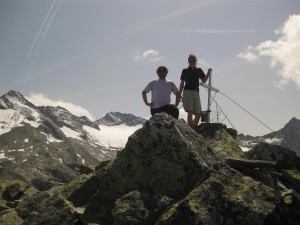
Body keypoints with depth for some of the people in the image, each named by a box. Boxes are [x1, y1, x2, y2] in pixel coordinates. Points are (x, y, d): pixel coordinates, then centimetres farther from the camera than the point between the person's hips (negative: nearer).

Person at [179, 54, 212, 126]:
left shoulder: (199, 70, 15)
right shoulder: (185, 71, 8)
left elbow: (204, 80, 8)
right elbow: (182, 84, 9)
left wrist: (208, 73, -7)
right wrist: (179, 94, 3)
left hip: (196, 93, 4)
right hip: (187, 92, -4)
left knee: (198, 114, 2)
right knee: (190, 112, -15)